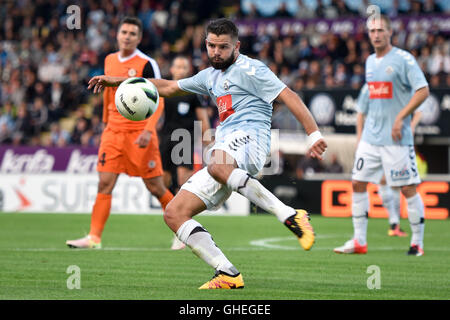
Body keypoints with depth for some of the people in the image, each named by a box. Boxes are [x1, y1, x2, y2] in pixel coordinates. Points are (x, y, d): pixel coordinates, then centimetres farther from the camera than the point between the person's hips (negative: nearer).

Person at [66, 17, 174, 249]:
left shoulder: (146, 64, -9)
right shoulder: (109, 61, 9)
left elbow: (158, 101, -11)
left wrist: (148, 130, -23)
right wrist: (106, 123, 25)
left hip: (139, 132, -5)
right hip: (114, 131, 5)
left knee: (155, 187, 0)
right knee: (104, 183, -5)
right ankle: (94, 237, -6)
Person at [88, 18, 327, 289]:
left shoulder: (249, 69, 4)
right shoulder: (211, 76, 28)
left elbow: (289, 97, -3)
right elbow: (170, 87, 39)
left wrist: (314, 133, -13)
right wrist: (119, 81, 35)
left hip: (249, 137, -8)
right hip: (224, 155, 8)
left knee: (217, 166, -44)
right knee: (174, 213, -4)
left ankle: (291, 216, -41)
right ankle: (229, 275, -13)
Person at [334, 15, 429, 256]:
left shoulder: (403, 59, -8)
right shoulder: (370, 61, 14)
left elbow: (423, 91, -14)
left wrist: (400, 118, -20)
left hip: (396, 138, -7)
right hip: (371, 135, 7)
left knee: (407, 188, -4)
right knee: (358, 183, 3)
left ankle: (417, 242, 6)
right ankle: (359, 241, 9)